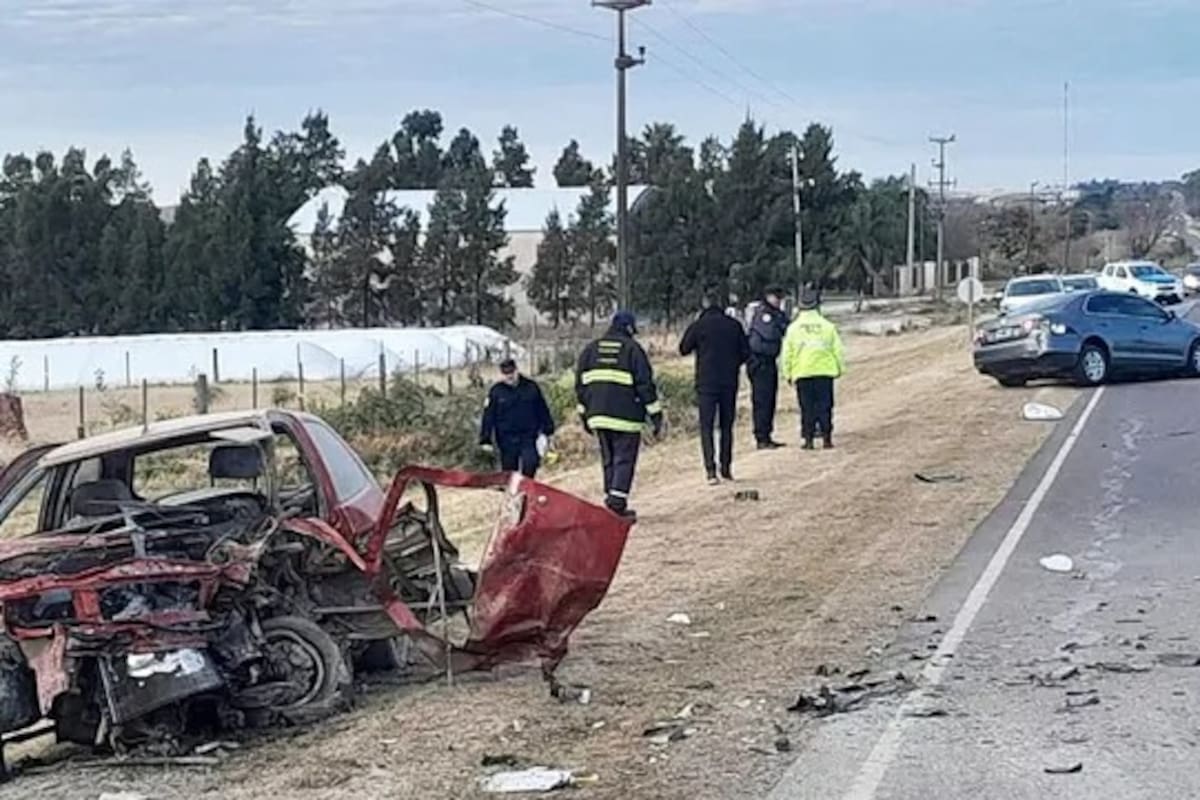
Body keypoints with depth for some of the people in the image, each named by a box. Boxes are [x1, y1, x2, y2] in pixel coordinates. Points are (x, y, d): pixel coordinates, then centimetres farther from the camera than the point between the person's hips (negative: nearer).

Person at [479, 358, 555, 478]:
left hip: (529, 437, 0)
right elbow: (488, 417, 2)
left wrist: (547, 431, 11)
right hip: (507, 439, 0)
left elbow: (543, 411, 12)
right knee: (509, 473, 5)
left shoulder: (531, 387, 4)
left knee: (530, 464, -21)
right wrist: (486, 440, 0)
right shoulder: (496, 391, 1)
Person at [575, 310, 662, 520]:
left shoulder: (591, 349, 12)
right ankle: (618, 503, -12)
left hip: (598, 416, 5)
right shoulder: (632, 349, -5)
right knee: (625, 459, -2)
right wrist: (656, 417, -3)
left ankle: (611, 500, 14)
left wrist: (584, 415, 21)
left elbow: (581, 384, 15)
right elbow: (645, 384, -7)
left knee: (608, 460, 14)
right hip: (626, 416, -5)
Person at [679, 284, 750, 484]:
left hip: (706, 384, -3)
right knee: (726, 426, 14)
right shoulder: (734, 325, 0)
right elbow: (745, 353, 5)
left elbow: (683, 349, 3)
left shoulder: (698, 326, -7)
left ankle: (711, 470, -13)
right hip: (729, 383, 3)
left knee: (706, 427, -1)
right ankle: (726, 468, 16)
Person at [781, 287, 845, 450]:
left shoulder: (793, 328, 1)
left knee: (807, 407, 4)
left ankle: (808, 439, 2)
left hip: (802, 374, 0)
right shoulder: (827, 326, 0)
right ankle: (827, 438, 3)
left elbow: (787, 353, 3)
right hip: (825, 371, 0)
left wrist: (787, 374, 10)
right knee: (824, 405, 5)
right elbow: (838, 350, 3)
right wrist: (840, 368, 13)